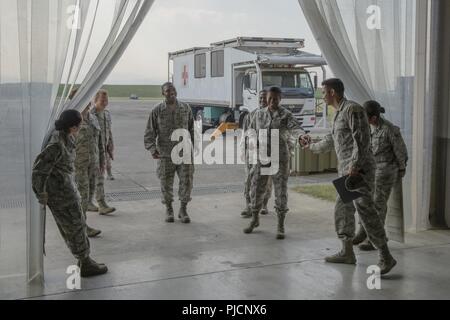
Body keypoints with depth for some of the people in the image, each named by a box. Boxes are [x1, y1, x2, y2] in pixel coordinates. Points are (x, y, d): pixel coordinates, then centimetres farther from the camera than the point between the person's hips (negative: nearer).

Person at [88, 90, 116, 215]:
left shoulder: (107, 114, 13)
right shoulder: (90, 114, -12)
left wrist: (110, 149, 17)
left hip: (103, 150, 7)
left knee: (93, 177, 13)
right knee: (99, 177, -11)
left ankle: (88, 202, 22)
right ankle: (102, 205, -12)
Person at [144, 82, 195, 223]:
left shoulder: (186, 108, 5)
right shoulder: (157, 111, -1)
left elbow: (192, 129, 14)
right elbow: (150, 133, -2)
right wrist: (152, 149, -16)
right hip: (165, 155, -1)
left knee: (187, 181, 0)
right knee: (166, 183, 6)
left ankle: (183, 210, 17)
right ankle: (169, 210, 25)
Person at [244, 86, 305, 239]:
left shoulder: (286, 115, -5)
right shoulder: (259, 114, 6)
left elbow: (296, 129, -20)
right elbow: (252, 130, 20)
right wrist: (254, 141, -2)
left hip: (280, 159, -3)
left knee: (281, 192, -2)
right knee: (257, 190, 9)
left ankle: (281, 226, 10)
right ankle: (254, 220, 30)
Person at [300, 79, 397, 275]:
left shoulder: (352, 109, -9)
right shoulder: (339, 115, 21)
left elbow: (362, 138, -18)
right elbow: (330, 143, 35)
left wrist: (355, 166, -24)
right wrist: (311, 146, 50)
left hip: (359, 170, -10)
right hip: (347, 171, 10)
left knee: (365, 211, -15)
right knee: (343, 209, 13)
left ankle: (386, 258, -14)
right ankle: (347, 253, 23)